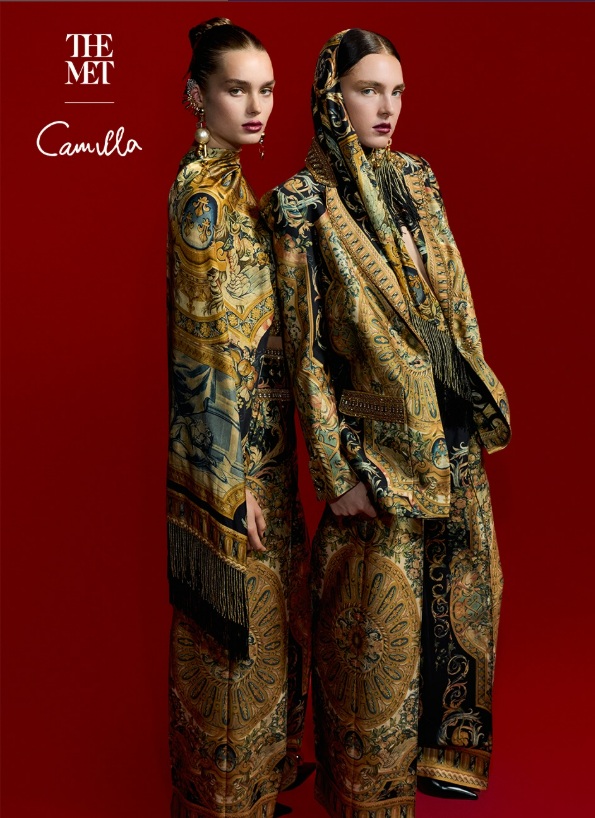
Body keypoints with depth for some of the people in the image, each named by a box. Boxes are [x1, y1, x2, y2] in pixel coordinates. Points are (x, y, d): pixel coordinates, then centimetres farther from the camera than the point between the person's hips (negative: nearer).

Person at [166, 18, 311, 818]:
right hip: (230, 452, -9)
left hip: (259, 442, 9)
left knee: (259, 615, 22)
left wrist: (262, 465, 17)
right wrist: (235, 482, -18)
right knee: (237, 625, 7)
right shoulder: (203, 194, -17)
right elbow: (210, 349, -20)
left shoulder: (228, 183, 11)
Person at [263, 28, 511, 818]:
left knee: (461, 591, 17)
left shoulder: (417, 178, 9)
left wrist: (482, 406, 10)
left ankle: (443, 743, 41)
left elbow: (456, 303, 12)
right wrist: (337, 471, -13)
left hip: (454, 434, 6)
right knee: (383, 617, 6)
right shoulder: (302, 203, -10)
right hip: (380, 442, -6)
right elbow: (305, 348, -11)